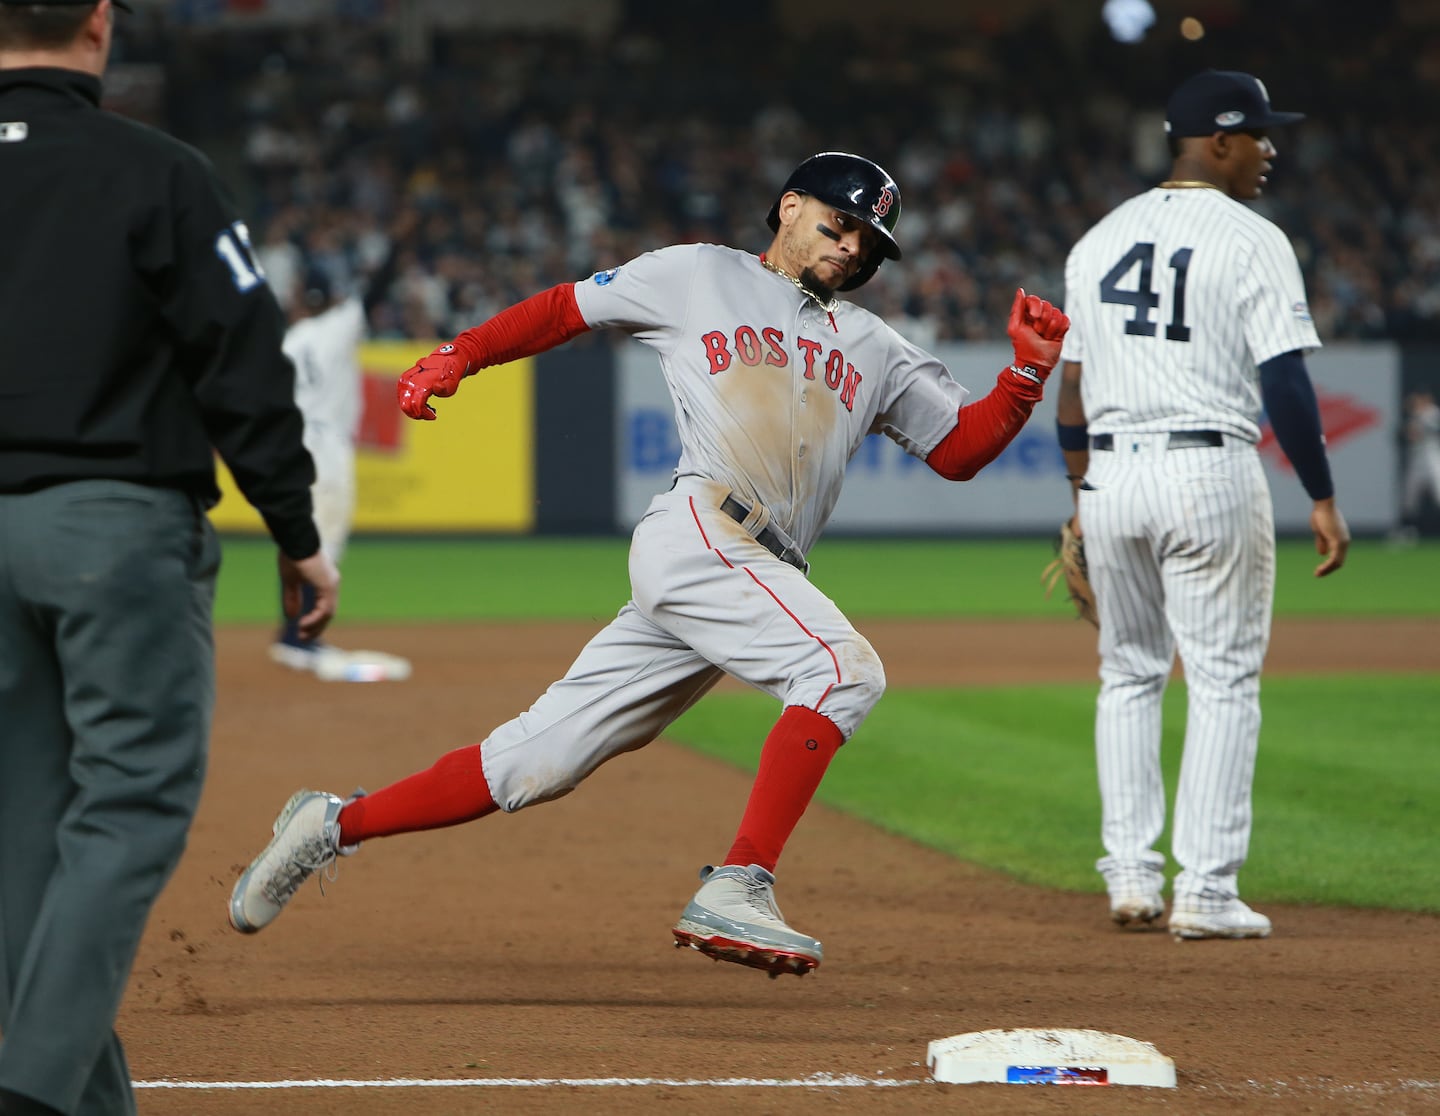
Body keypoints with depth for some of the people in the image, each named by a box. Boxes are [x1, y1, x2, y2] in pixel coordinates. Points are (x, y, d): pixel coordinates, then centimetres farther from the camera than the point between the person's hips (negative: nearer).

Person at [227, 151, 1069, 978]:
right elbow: (563, 310, 16)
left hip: (768, 575, 6)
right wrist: (459, 355, 2)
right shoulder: (699, 277, 12)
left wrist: (1029, 373, 5)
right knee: (846, 666, -28)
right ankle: (736, 890, -31)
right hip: (694, 535, -6)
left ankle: (335, 826, 15)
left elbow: (961, 449, 21)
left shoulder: (875, 352, 25)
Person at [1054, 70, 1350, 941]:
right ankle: (1207, 892, -2)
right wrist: (1323, 499, -8)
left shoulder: (1101, 239, 11)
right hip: (1211, 473, -5)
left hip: (1111, 476, 5)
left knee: (1129, 675, 17)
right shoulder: (1253, 242, -6)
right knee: (1224, 681, 1)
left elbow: (1072, 386, 14)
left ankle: (1130, 875, 13)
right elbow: (1285, 381, -13)